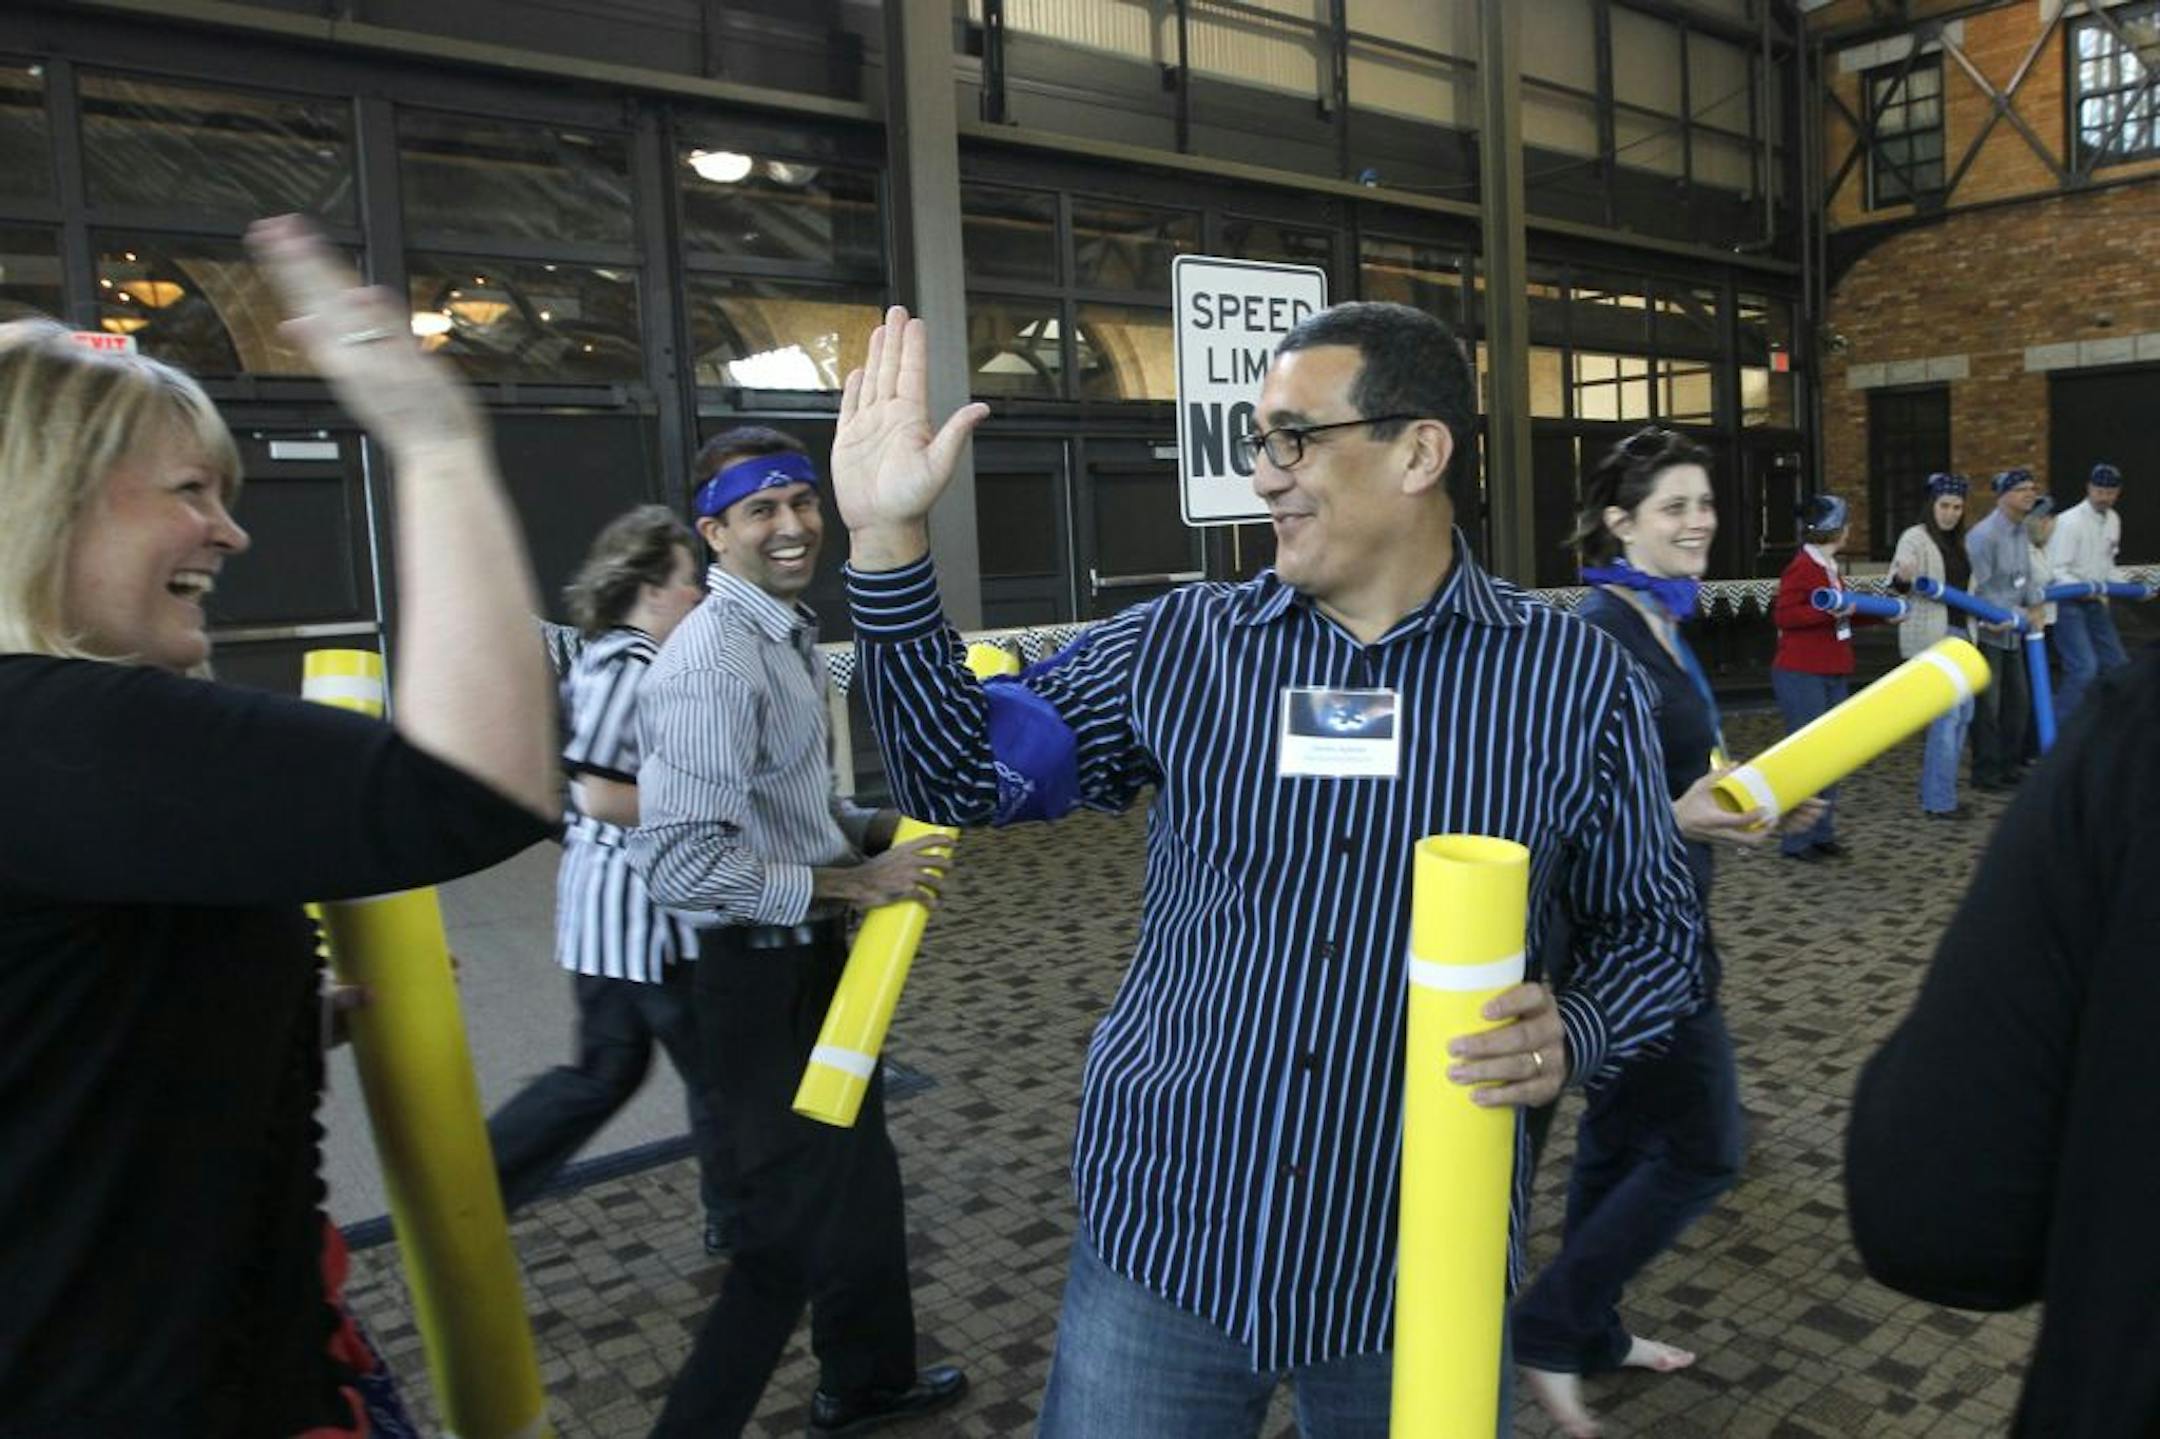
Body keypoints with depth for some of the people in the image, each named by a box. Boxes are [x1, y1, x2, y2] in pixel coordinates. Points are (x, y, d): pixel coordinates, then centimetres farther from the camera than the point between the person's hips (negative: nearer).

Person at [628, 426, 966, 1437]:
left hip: (815, 955, 10)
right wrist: (849, 882, -25)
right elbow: (677, 862, -31)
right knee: (797, 1222, 0)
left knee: (859, 1175, 25)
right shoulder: (714, 661, -24)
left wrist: (873, 828, 2)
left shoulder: (790, 635, 9)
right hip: (762, 974, -10)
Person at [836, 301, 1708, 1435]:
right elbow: (966, 774, 1)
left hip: (1421, 1273, 0)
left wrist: (1574, 1035, -17)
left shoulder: (1577, 679, -4)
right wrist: (889, 539, -10)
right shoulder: (1176, 647, -1)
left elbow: (1652, 926, 5)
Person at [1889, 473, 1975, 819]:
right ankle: (1938, 802, -3)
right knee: (1946, 715, -10)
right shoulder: (1915, 538, -8)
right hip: (1930, 637, -9)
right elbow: (1897, 580, -23)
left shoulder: (1959, 543, 16)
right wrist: (1902, 578, -45)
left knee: (1963, 711, 11)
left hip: (1959, 633, 9)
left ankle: (1935, 789, 22)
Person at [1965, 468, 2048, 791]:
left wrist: (2034, 604, 0)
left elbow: (2024, 572, 15)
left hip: (2013, 630, 9)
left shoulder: (2021, 530, 9)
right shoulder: (1984, 534, -18)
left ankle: (2010, 766, 26)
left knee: (2019, 699, 14)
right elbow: (1981, 588, -19)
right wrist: (2015, 614, -16)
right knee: (1987, 705, -3)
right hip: (1988, 630, -9)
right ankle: (1985, 773, 6)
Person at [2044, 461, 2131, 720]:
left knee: (2117, 664, 11)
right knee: (2085, 668, -17)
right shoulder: (2069, 522, -17)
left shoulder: (2113, 520, 8)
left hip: (2097, 603, 9)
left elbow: (2107, 564, 18)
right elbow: (2056, 572, -20)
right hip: (2068, 604, -8)